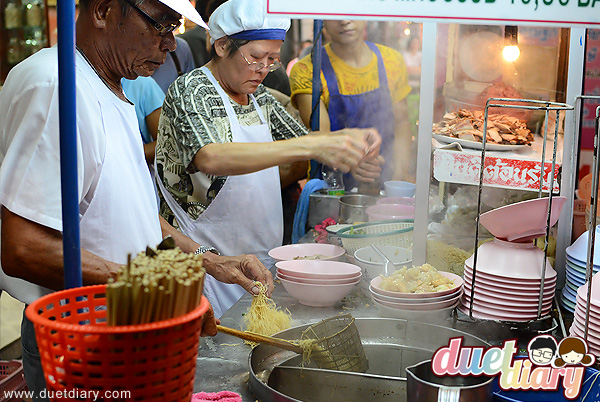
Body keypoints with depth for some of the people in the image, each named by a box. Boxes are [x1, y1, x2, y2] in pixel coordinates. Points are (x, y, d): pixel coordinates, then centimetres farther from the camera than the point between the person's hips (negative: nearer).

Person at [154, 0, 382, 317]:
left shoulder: (258, 96, 11)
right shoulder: (189, 92, -13)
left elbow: (298, 137, 23)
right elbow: (209, 158, -31)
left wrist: (345, 138, -1)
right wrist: (312, 147, -36)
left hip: (262, 256, 7)